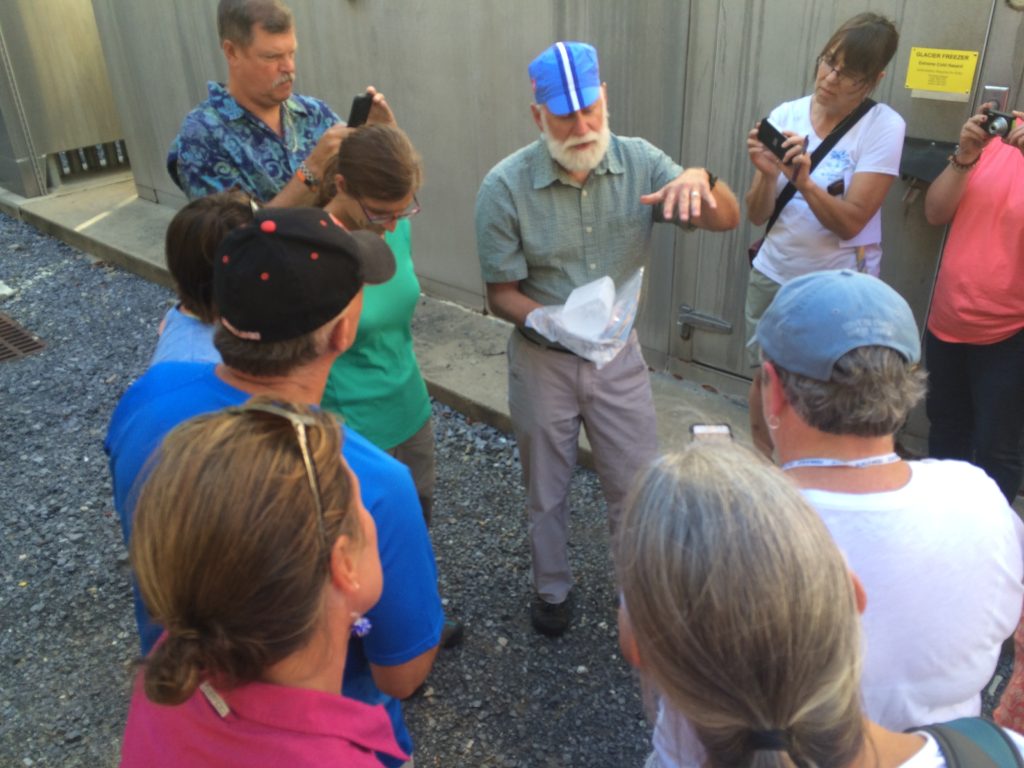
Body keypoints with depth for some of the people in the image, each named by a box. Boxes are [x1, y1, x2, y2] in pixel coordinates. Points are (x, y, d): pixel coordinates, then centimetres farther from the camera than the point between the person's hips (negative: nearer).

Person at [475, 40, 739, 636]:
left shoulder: (639, 161, -11)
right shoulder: (505, 187, -18)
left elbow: (728, 221, -12)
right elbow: (502, 293, -12)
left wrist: (701, 180, -34)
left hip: (620, 352, 2)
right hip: (542, 359, -1)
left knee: (636, 486, 13)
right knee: (547, 490, 18)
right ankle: (553, 588, 43)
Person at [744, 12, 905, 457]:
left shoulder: (884, 127, -12)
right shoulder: (786, 115, -4)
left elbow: (850, 222, -19)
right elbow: (757, 216, -5)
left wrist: (803, 180, -33)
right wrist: (767, 174, -24)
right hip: (772, 274, 3)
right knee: (764, 378, 15)